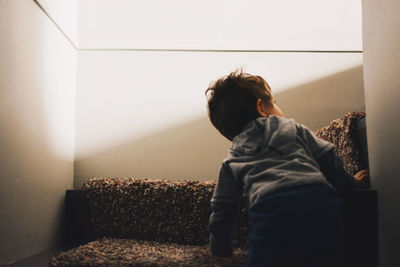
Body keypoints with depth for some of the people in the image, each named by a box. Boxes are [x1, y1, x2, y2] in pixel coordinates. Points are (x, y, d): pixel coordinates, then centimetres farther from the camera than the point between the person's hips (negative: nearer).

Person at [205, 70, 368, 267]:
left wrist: (220, 250, 38)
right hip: (319, 198, 1)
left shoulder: (232, 161, 26)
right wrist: (348, 182, 42)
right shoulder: (292, 128, 25)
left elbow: (222, 210, 27)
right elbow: (327, 158, 23)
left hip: (270, 209, -1)